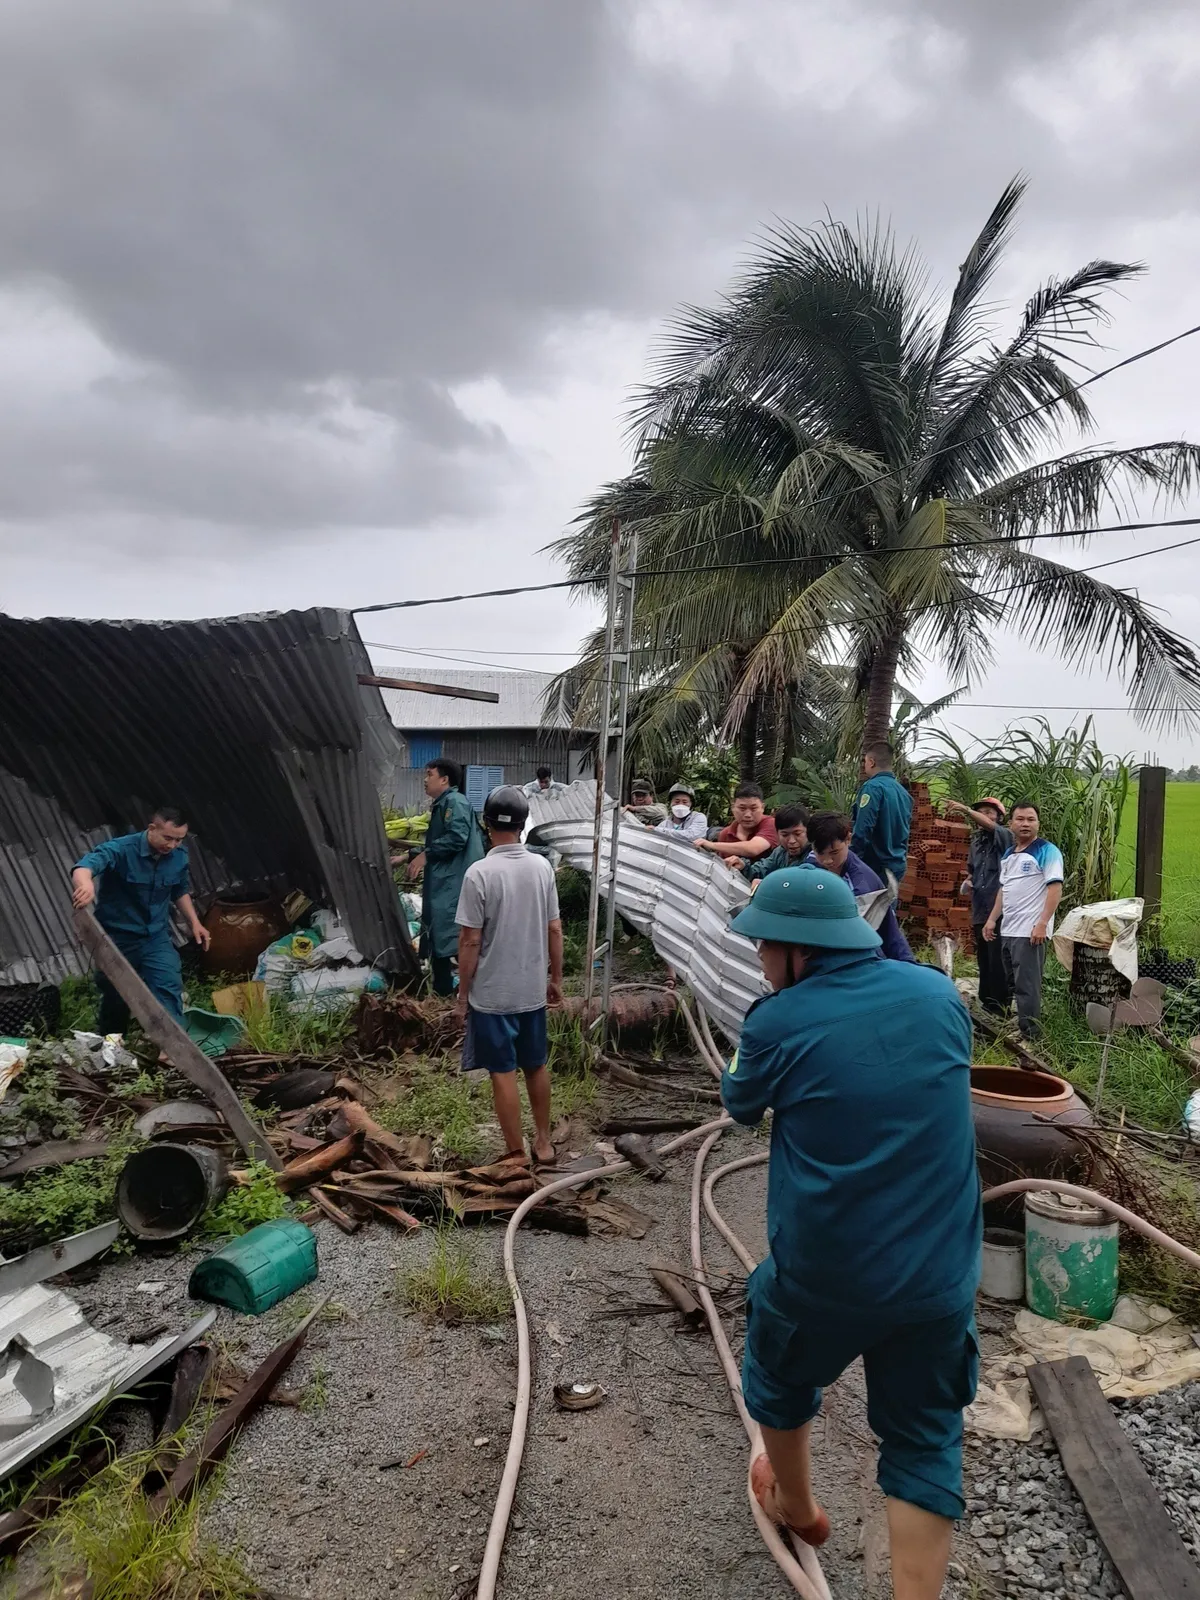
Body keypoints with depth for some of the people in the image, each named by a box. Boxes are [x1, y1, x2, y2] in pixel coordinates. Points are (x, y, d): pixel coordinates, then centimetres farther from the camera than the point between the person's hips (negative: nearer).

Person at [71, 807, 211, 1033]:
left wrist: (193, 922, 8)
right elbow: (84, 866, -43)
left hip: (157, 938, 3)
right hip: (116, 938, -3)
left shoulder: (179, 856, -5)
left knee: (169, 989, -14)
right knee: (115, 998, 13)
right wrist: (86, 885, -65)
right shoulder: (121, 849, -23)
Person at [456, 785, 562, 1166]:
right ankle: (543, 1141, 32)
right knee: (536, 1066, 19)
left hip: (492, 994, -5)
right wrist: (556, 979, 14)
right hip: (533, 990, 5)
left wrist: (463, 991, -3)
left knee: (503, 1073, 6)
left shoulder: (479, 873, -17)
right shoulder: (542, 867, -3)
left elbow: (471, 940, -15)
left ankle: (516, 1155, 15)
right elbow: (555, 930, 2)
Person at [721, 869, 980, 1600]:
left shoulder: (778, 1022, -16)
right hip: (941, 1275, 2)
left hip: (824, 1272, -2)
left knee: (779, 1375, 27)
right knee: (926, 1440, 17)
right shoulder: (940, 994, -5)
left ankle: (797, 1504, 50)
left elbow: (741, 1107, 4)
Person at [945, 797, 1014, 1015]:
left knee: (998, 960, -8)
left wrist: (965, 810, -41)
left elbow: (989, 826, -26)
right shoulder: (975, 842, 16)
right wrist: (967, 882, 6)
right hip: (980, 909, 7)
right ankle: (986, 1001, 20)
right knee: (983, 959, 12)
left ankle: (1001, 1005, -3)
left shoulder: (1003, 836, -3)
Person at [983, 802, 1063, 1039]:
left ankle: (1028, 1035, 1)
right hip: (1008, 929, 8)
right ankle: (1013, 1029, 24)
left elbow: (1055, 888, -15)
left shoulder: (1047, 851, -8)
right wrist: (992, 919, 16)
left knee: (1027, 986, -5)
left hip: (1030, 931, -8)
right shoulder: (1008, 854, 16)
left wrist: (1042, 924, -21)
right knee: (1013, 984, 14)